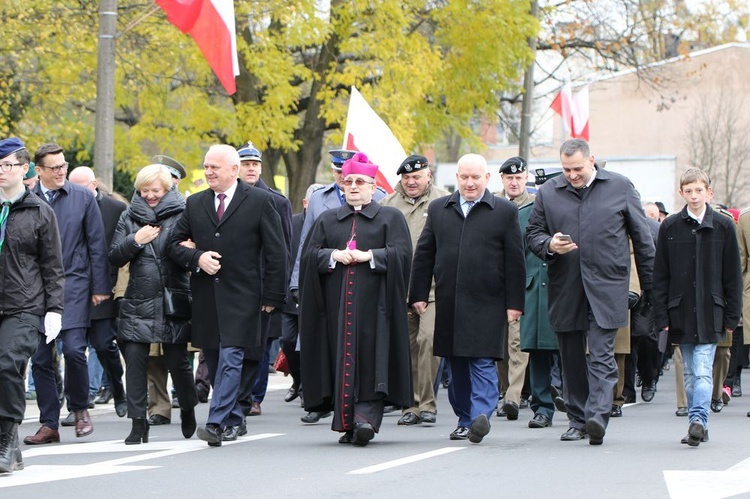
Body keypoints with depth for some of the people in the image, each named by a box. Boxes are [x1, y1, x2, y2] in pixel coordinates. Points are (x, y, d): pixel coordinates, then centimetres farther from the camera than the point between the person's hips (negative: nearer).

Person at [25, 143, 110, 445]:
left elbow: (97, 245, 5)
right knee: (40, 359, 2)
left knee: (74, 349, -14)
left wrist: (100, 287, 1)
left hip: (74, 286, -1)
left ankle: (80, 408, 10)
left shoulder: (83, 198, 4)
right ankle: (49, 424, 10)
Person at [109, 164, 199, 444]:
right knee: (135, 358, -5)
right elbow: (114, 257, 7)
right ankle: (138, 423, 0)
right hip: (137, 303, 2)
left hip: (173, 302, -2)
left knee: (177, 360, 4)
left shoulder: (181, 214, 2)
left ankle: (188, 411, 28)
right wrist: (135, 241, -7)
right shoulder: (129, 217, 11)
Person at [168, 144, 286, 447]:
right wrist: (197, 259, -6)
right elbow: (174, 244, 15)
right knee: (214, 363, 9)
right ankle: (234, 419, 22)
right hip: (205, 296, 5)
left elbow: (276, 252, 0)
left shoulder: (259, 202, 0)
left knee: (230, 360, -13)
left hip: (241, 297, -5)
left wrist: (271, 296, -5)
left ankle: (216, 424, -19)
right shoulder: (195, 204, 12)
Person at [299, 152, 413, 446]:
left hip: (373, 302, -3)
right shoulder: (327, 220, 19)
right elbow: (308, 254, 8)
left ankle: (366, 416, -21)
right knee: (341, 358, -2)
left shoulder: (390, 218, 10)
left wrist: (368, 256, -13)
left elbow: (401, 252, -3)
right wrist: (334, 255, -9)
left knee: (371, 358, -13)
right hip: (336, 303, 3)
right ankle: (346, 422, 1)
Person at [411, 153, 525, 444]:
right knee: (456, 365, 8)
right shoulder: (438, 209, 12)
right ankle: (465, 419, 15)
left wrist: (514, 303, -3)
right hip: (448, 303, 4)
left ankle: (481, 415, -20)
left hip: (486, 303, -4)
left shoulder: (505, 212, 3)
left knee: (483, 362, -12)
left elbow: (515, 261, 1)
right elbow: (423, 255, 13)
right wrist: (419, 294, 6)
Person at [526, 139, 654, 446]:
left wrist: (651, 286, 9)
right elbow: (532, 234, 13)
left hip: (607, 287, -3)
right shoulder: (548, 193, 8)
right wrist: (549, 246, -11)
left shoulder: (620, 187, 5)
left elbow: (641, 237, 9)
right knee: (571, 359, 8)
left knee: (602, 356, -11)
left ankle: (597, 417, -20)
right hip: (565, 290, 3)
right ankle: (576, 420, 17)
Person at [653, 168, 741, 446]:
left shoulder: (724, 226, 1)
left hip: (710, 312, -2)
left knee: (702, 371, -12)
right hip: (681, 312, 2)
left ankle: (698, 420, -19)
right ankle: (698, 427, 13)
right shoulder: (670, 227, 4)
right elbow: (660, 275, 5)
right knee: (690, 373, 7)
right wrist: (662, 316, 0)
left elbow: (733, 275, 4)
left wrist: (732, 316, 1)